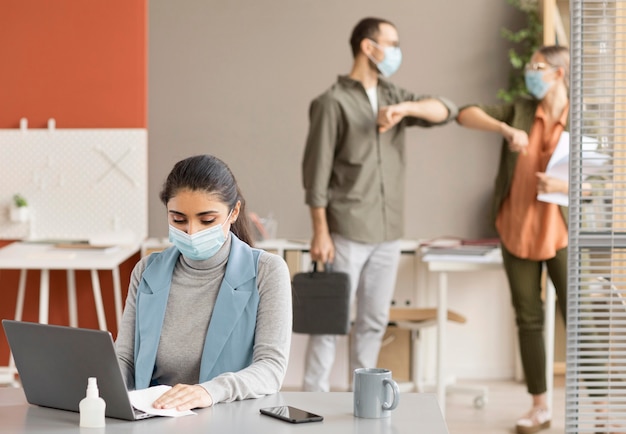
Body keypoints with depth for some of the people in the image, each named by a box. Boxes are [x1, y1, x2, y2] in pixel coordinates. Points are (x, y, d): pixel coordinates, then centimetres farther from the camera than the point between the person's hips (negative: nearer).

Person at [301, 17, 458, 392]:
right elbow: (317, 172, -9)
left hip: (389, 233, 6)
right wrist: (320, 232, -13)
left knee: (375, 321, 10)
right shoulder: (334, 102, -7)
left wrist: (405, 108, -18)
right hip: (347, 233, -6)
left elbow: (447, 111, 0)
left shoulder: (394, 97, 12)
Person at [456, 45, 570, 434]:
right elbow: (465, 115, -5)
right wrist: (506, 129, -21)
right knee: (529, 319, 9)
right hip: (516, 233, 4)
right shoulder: (520, 110, 3)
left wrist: (564, 185, -23)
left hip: (561, 235, -3)